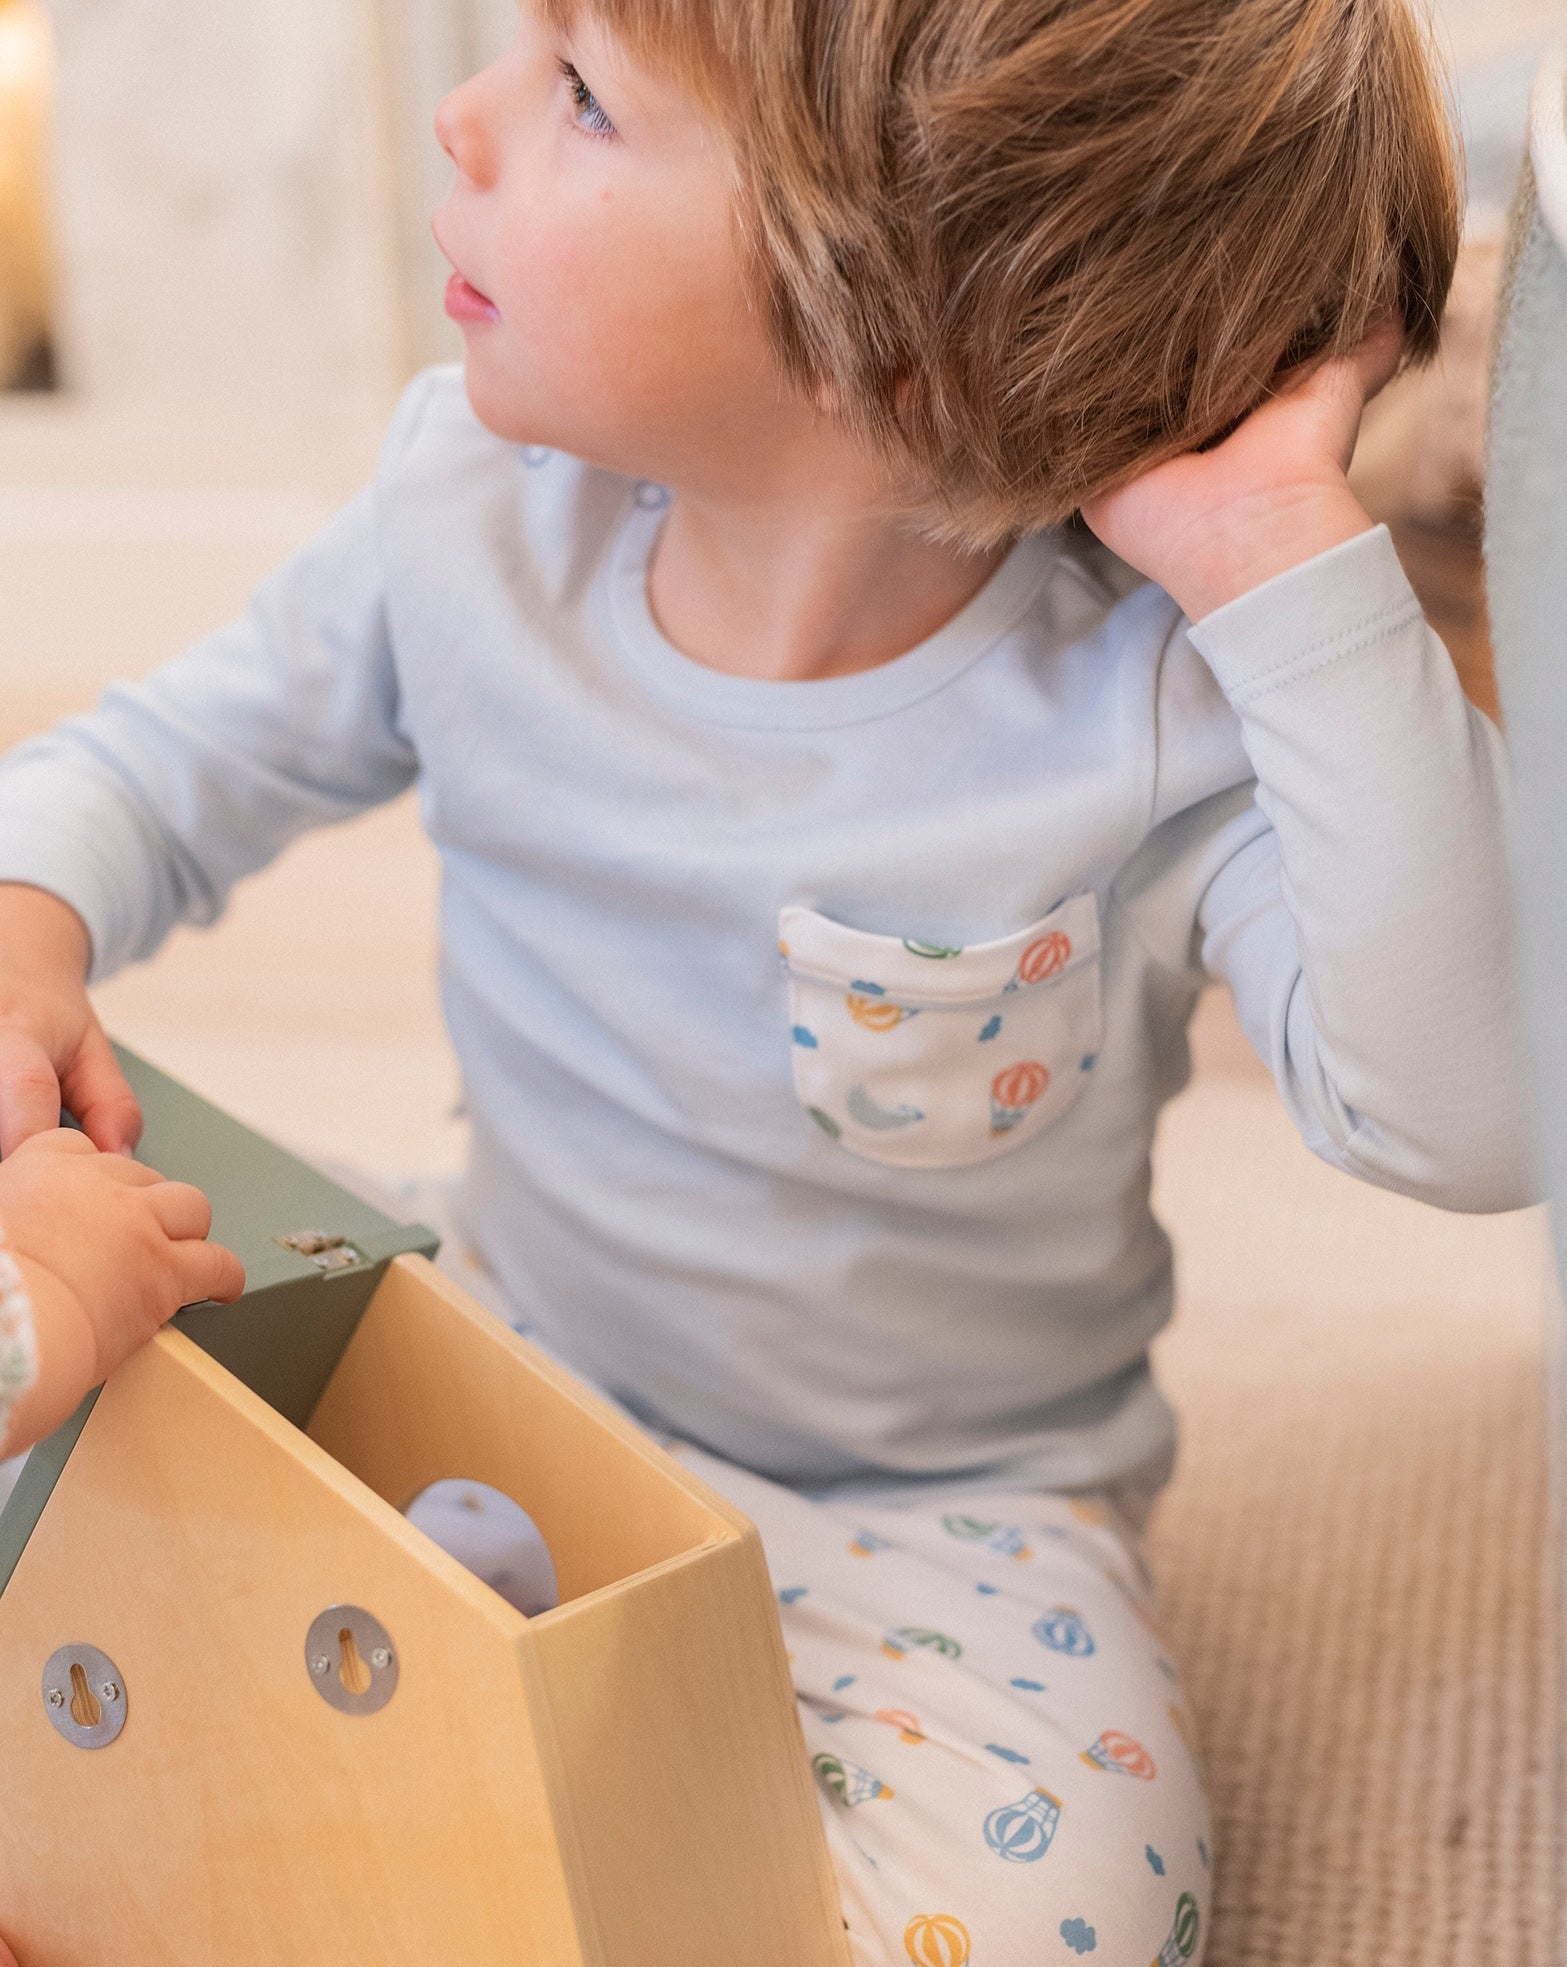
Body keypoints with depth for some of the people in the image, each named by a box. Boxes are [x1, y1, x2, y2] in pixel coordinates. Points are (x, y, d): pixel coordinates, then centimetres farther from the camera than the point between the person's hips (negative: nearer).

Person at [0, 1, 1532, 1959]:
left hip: (926, 1512, -3)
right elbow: (166, 764, 5)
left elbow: (1471, 1117, -40)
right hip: (509, 1373, 4)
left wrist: (1296, 566, -40)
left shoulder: (1164, 713, -26)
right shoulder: (476, 502, -11)